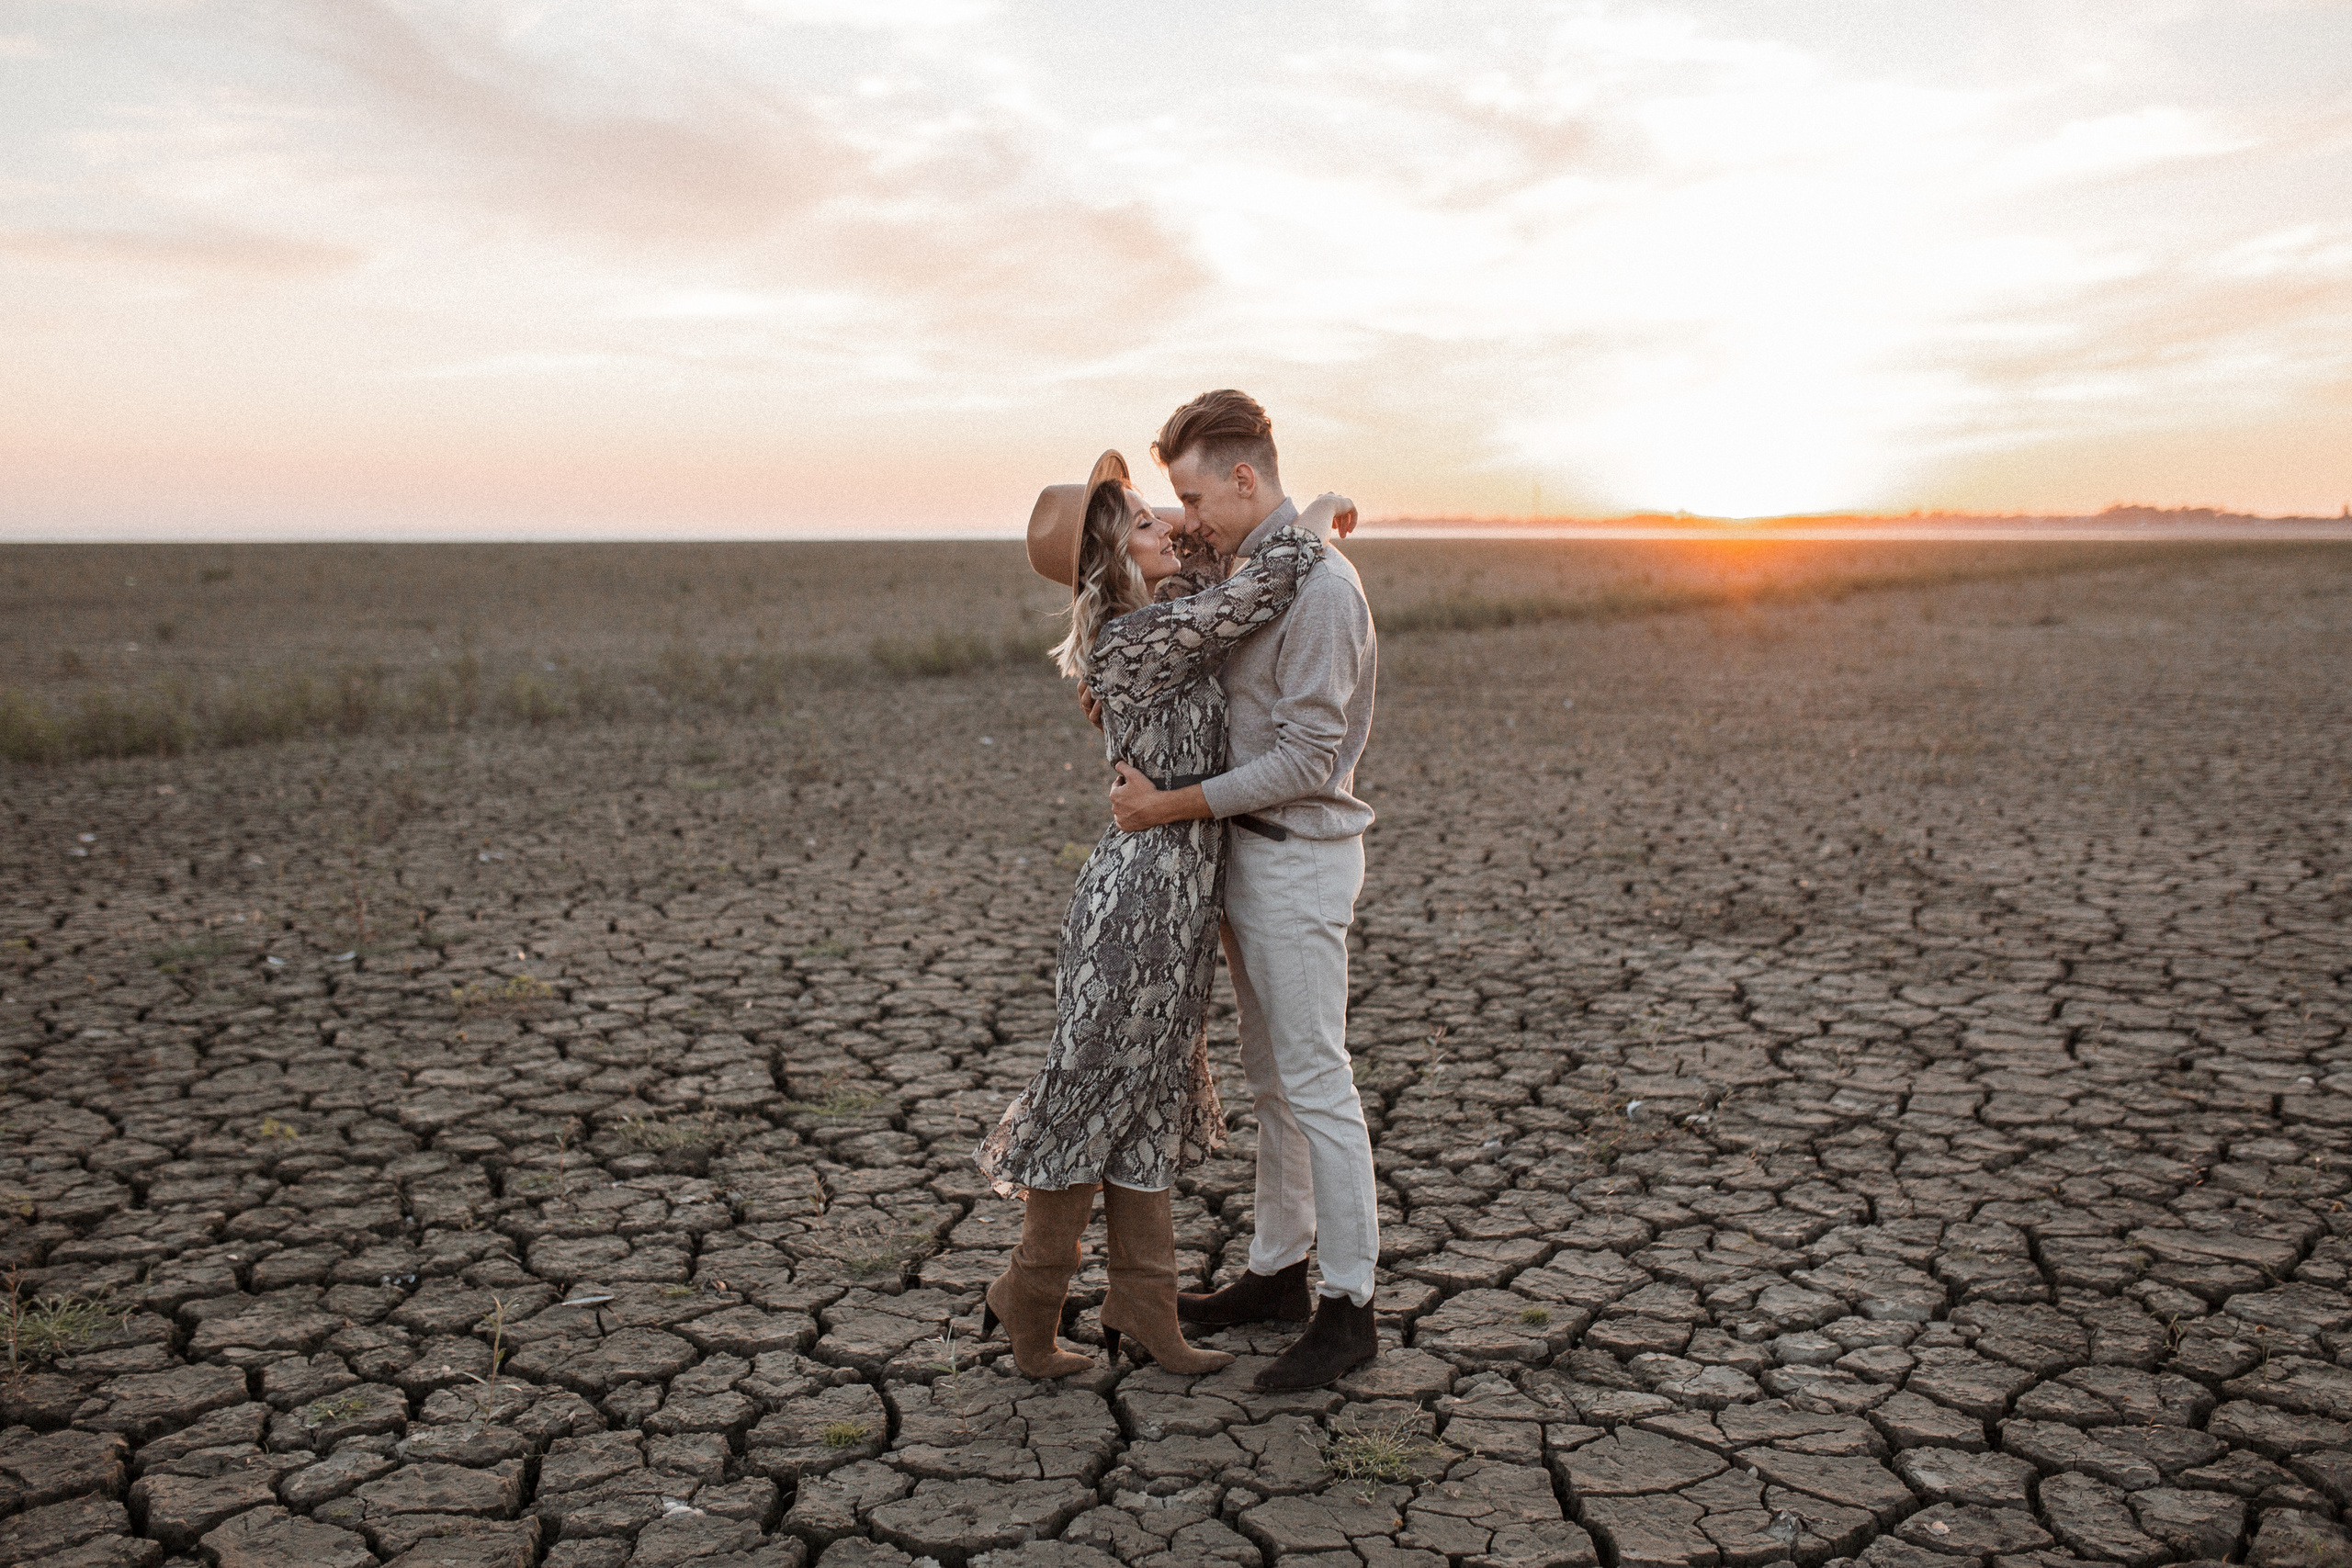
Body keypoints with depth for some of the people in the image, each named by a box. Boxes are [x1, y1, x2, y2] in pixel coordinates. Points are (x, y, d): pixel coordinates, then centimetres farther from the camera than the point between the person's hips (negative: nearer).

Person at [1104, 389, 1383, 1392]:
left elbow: (1306, 760, -23)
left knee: (1315, 1082, -3)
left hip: (1300, 858, -10)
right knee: (1270, 1077, 16)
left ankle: (1349, 1308, 8)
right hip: (1246, 853, 10)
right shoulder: (1252, 572, 11)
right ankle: (1277, 1271, 29)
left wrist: (1169, 808, -19)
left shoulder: (1319, 587, -19)